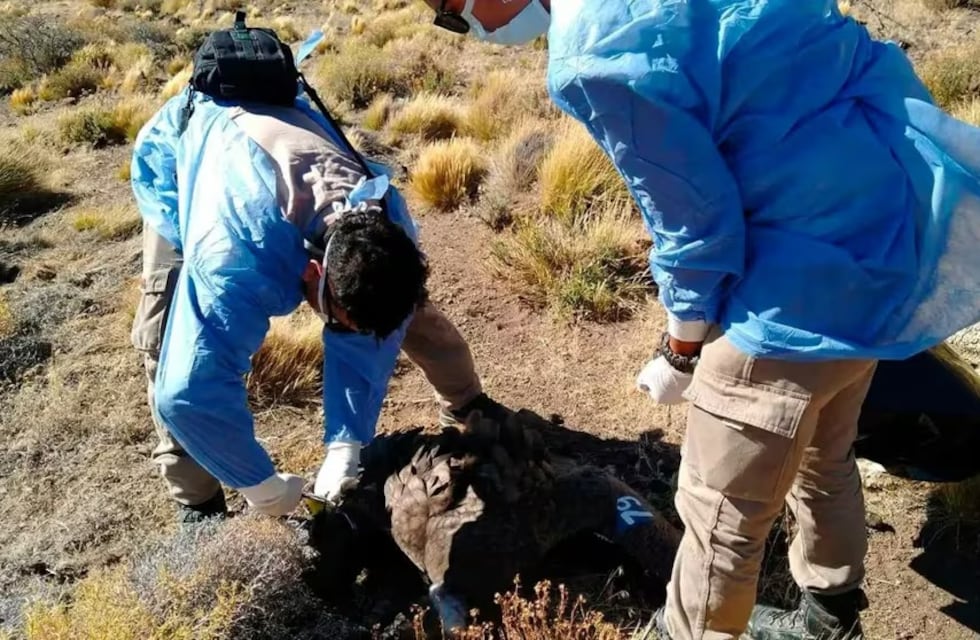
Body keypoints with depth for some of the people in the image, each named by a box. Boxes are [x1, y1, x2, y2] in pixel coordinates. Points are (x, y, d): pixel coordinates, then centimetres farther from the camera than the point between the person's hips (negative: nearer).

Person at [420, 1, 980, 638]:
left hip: (816, 270, -10)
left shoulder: (594, 54, -24)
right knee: (822, 458, 28)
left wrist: (680, 352, 1)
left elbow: (695, 219, -17)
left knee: (722, 511, 9)